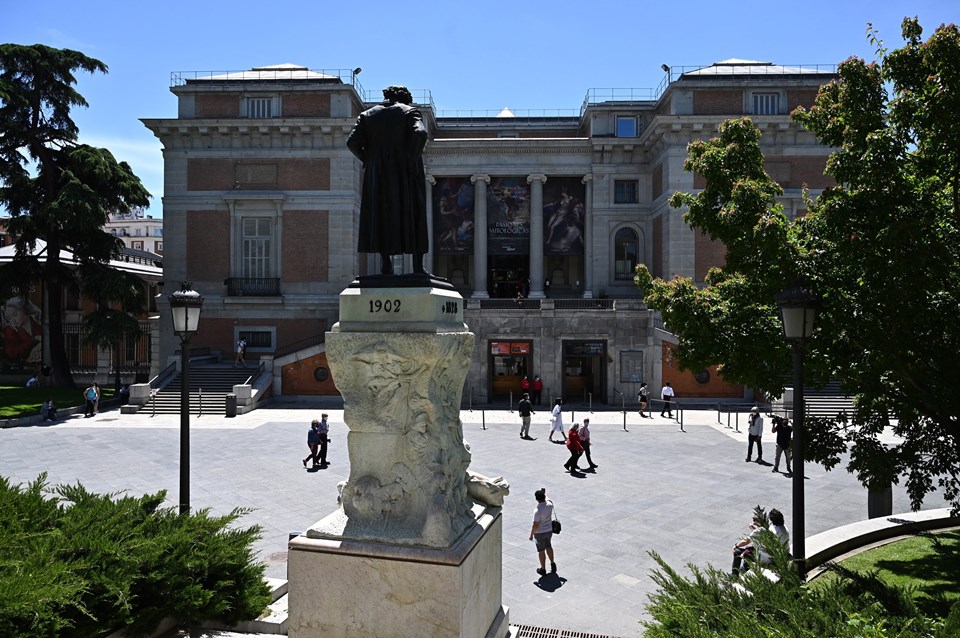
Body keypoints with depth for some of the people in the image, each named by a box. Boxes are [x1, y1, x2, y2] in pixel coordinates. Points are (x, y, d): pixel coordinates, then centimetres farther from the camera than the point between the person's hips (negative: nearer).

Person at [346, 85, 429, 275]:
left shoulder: (367, 115, 11)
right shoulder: (410, 111, 3)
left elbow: (352, 142, -1)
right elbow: (420, 134, -17)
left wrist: (367, 160, 9)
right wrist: (412, 160, -10)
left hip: (377, 174, 2)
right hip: (406, 174, -2)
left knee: (381, 217, 8)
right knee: (413, 216, 5)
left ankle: (385, 265, 3)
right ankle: (418, 266, 1)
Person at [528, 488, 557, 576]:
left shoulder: (538, 511, -31)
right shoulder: (550, 504, -14)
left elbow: (535, 525, -24)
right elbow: (547, 499, 13)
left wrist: (531, 535, -10)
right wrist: (545, 493, 29)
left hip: (540, 533, -5)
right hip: (549, 530, 5)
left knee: (541, 550, 12)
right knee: (548, 546, 27)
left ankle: (543, 569, 25)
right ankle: (552, 564, 36)